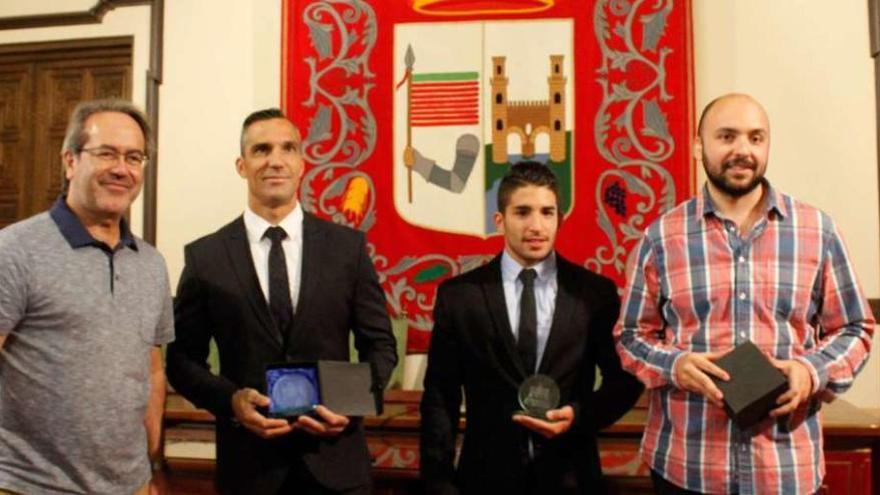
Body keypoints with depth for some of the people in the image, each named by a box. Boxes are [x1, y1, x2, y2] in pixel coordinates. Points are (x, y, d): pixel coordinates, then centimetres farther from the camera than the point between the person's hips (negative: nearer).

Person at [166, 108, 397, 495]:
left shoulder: (348, 245, 0)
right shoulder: (204, 256, -1)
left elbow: (380, 344, 4)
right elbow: (182, 358, 3)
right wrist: (231, 400, -14)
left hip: (334, 457, 1)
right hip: (249, 459, 0)